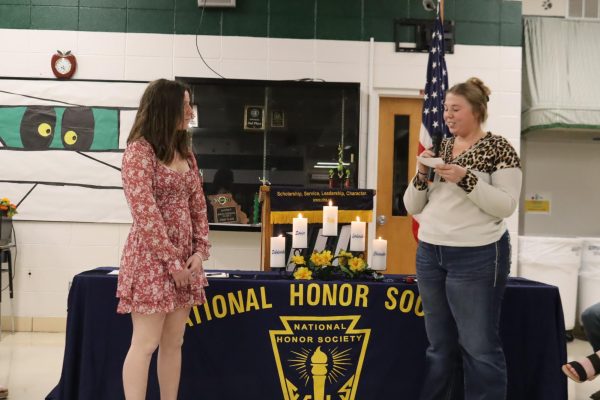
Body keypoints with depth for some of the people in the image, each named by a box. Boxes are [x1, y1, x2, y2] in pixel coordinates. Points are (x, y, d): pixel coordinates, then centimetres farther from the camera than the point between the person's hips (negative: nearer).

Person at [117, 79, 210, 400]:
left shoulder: (184, 153, 13)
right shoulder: (139, 150, -10)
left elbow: (197, 206, 13)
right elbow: (145, 213, -17)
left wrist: (200, 250, 2)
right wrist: (172, 260, -16)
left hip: (185, 256, 7)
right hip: (151, 257, -7)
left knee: (174, 343, 10)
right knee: (145, 343, -4)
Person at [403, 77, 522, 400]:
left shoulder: (498, 148, -3)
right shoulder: (439, 148, 11)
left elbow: (506, 205, -13)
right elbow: (412, 206, 11)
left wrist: (466, 178, -21)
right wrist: (422, 175, -7)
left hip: (477, 256, -5)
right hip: (429, 254, 6)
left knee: (479, 347, 1)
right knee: (439, 345, 14)